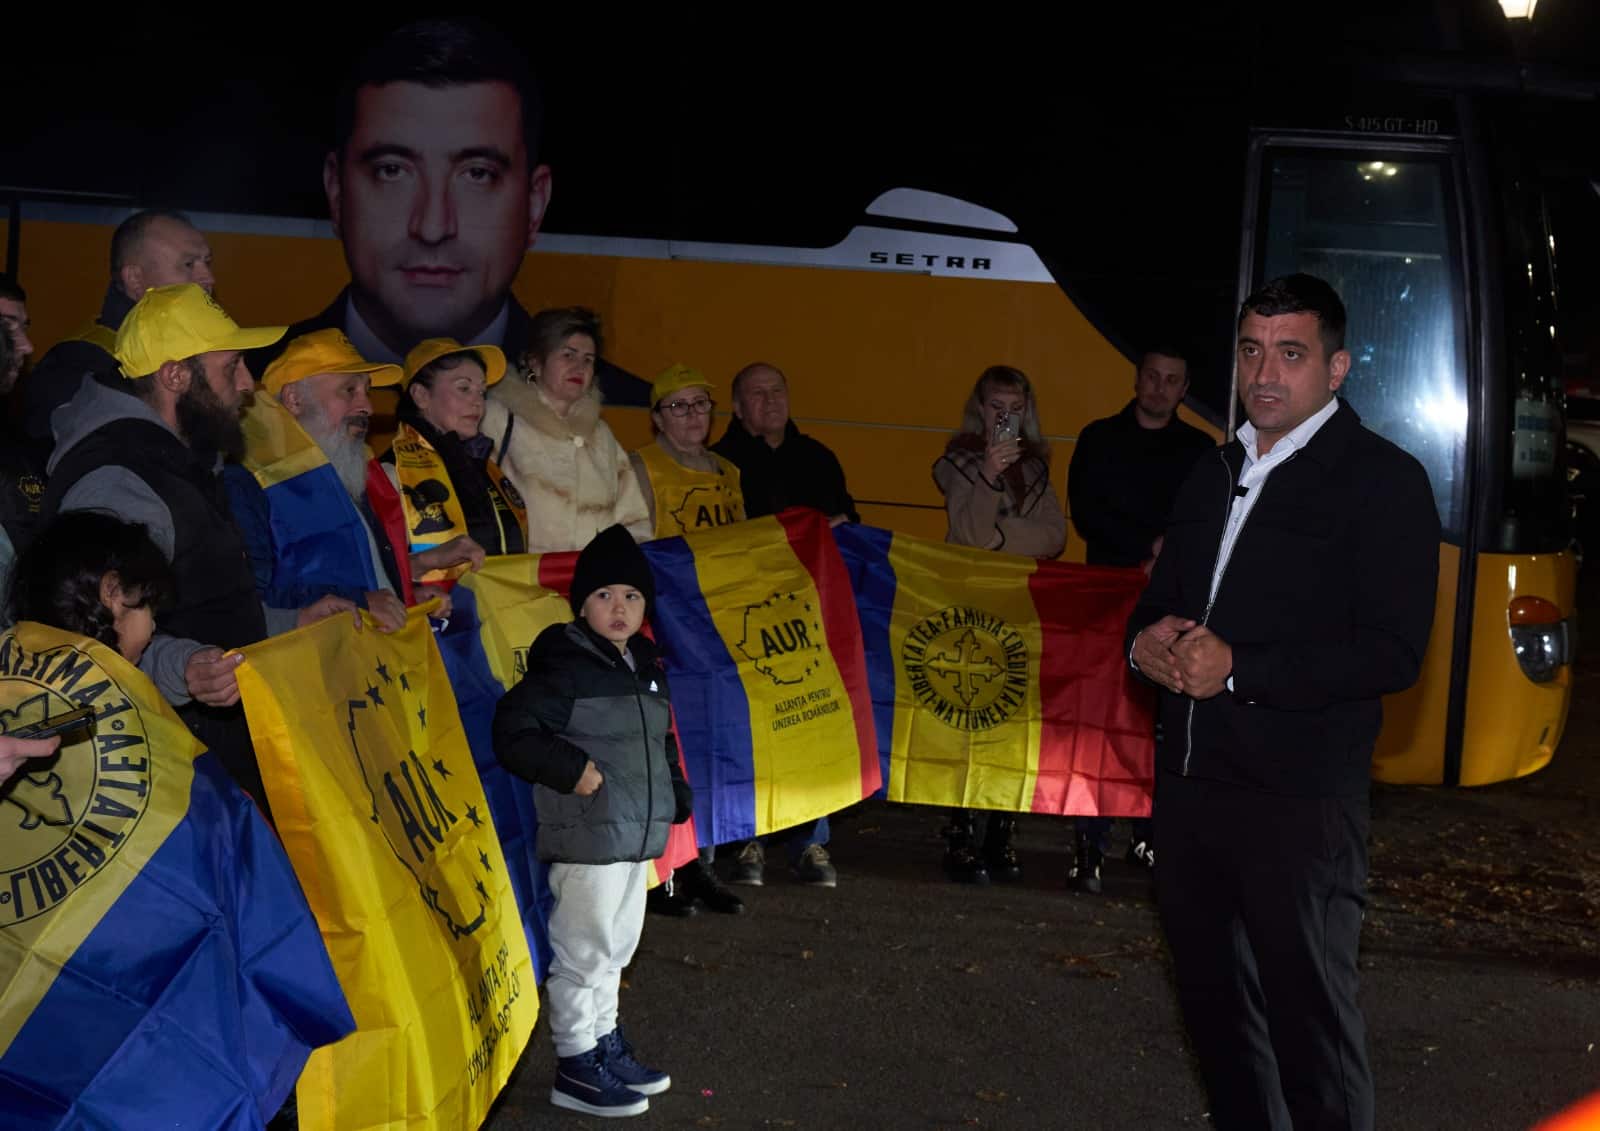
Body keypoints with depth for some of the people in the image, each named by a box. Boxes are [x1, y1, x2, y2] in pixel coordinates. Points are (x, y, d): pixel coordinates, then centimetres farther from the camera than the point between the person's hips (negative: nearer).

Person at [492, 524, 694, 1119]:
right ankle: (576, 1069, 9)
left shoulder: (646, 665, 12)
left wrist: (677, 797, 15)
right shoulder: (566, 667, -13)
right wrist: (571, 769, -23)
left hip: (637, 836, 8)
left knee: (615, 947, 19)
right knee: (583, 952, -1)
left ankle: (607, 1047, 33)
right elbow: (513, 733, -19)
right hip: (586, 839, -8)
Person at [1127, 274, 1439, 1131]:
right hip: (1190, 783, 7)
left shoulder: (1383, 480, -7)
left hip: (1299, 803, -7)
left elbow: (1392, 652, -15)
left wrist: (1239, 670, -20)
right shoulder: (1214, 475, 16)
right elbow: (1160, 599, 23)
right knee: (1213, 995, 18)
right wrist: (1149, 642, -2)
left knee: (1310, 1016, -1)